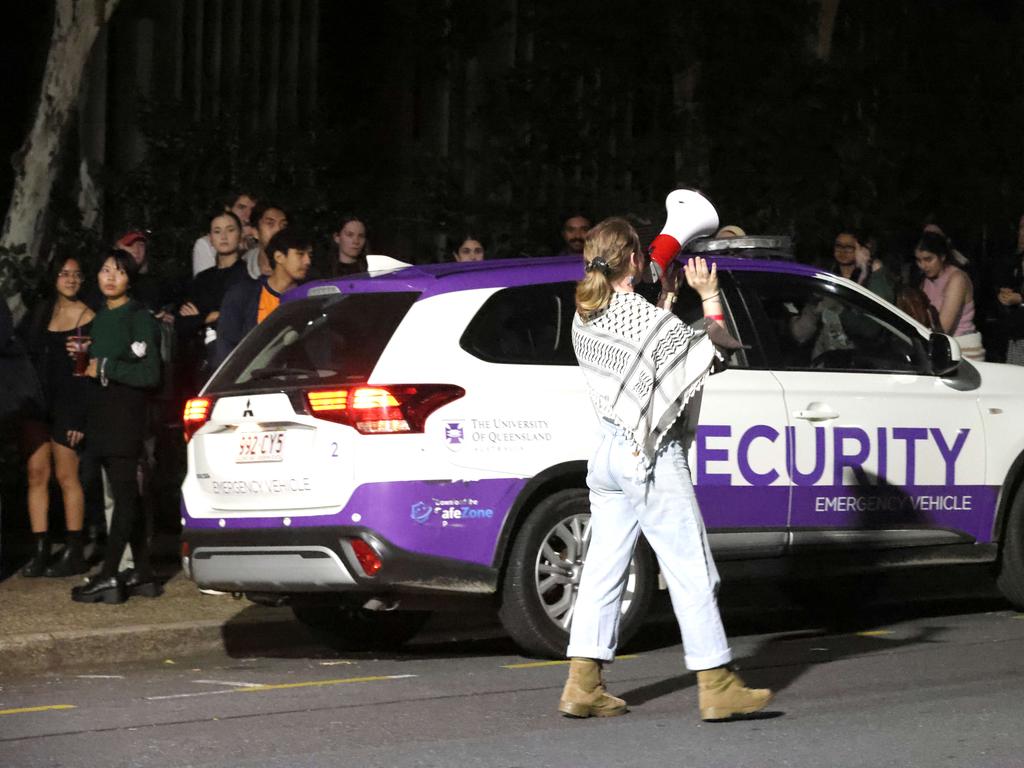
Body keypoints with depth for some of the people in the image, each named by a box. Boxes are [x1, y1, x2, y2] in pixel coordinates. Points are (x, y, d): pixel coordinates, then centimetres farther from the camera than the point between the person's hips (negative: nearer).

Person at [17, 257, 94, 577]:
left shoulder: (88, 317, -2)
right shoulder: (42, 313, 14)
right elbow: (27, 355, 14)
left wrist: (82, 417, -10)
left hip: (68, 403, -5)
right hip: (37, 402, 5)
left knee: (66, 476, -5)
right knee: (37, 475, 1)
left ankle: (73, 553, -1)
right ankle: (40, 552, 3)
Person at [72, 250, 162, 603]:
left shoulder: (139, 318, -7)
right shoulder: (99, 318, 17)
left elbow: (150, 374, -13)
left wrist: (105, 368, -10)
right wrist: (83, 360, 10)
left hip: (127, 413, -8)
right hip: (102, 415, 8)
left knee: (124, 495, -9)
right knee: (126, 496, 7)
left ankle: (108, 577, -14)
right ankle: (142, 574, 9)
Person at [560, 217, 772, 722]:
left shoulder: (585, 318, 5)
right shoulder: (644, 316, -17)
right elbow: (711, 352, -7)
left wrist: (667, 299, 22)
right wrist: (709, 296, 1)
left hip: (610, 450, 8)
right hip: (652, 457, -8)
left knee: (603, 568, 9)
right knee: (691, 570, -2)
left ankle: (583, 685, 7)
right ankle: (717, 687, 0)